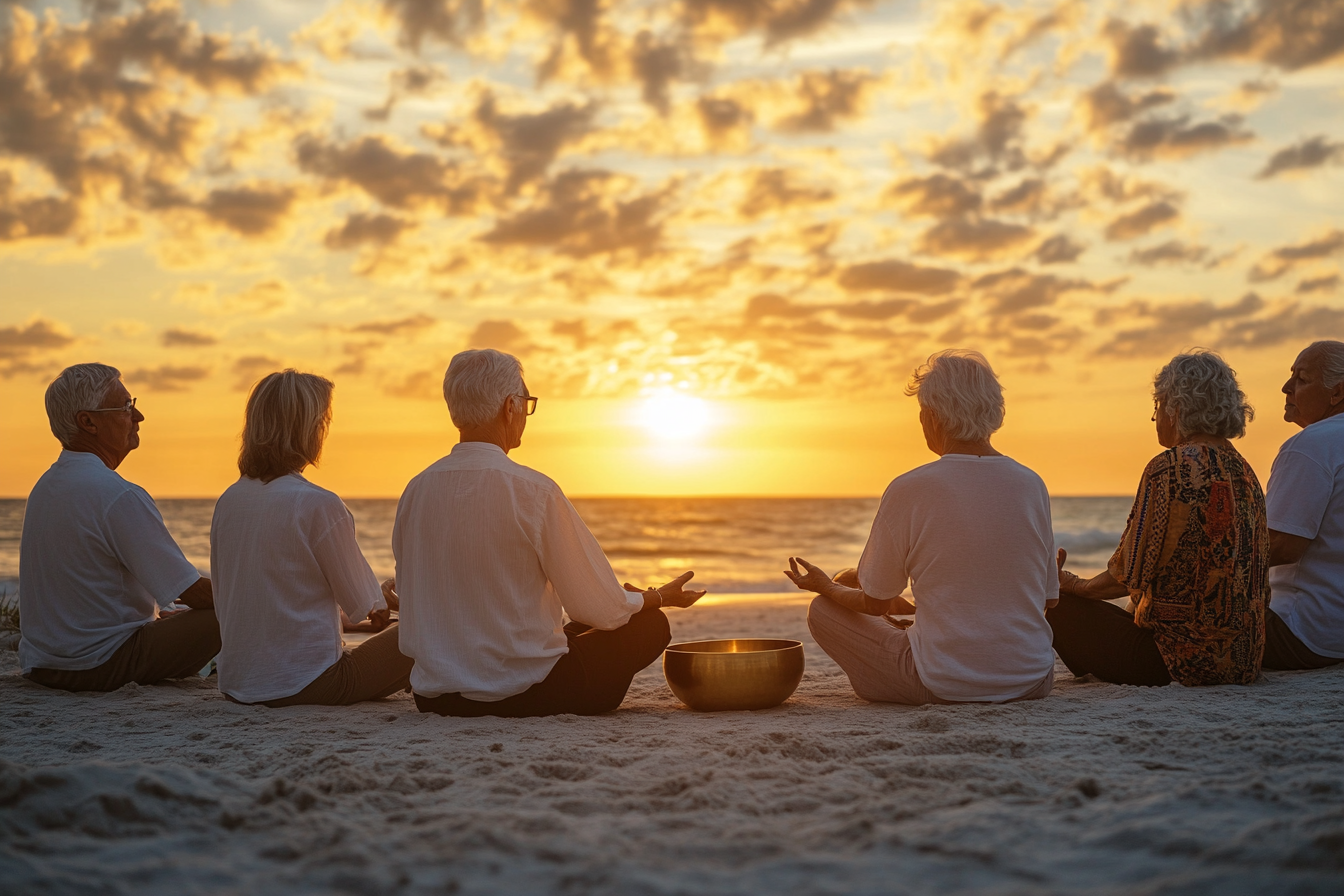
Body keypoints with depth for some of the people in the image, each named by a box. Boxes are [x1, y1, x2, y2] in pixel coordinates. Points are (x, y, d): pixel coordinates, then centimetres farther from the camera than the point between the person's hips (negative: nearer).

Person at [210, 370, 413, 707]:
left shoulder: (228, 501, 4)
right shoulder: (319, 505, -17)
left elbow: (223, 601, 13)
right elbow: (361, 603, -6)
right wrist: (382, 599, 19)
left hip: (235, 684, 7)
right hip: (305, 684, -7)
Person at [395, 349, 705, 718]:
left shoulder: (415, 491, -2)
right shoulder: (534, 492, -18)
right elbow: (597, 608, -10)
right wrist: (658, 597, 12)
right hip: (524, 694, -6)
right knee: (651, 624, 10)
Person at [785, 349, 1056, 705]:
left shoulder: (908, 490, -15)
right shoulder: (1032, 485, -2)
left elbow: (875, 603, -4)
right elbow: (1046, 598, 9)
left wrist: (825, 586, 18)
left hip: (944, 686, -5)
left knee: (822, 609, 11)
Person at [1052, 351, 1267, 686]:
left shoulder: (1169, 468, -15)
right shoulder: (1245, 472, 9)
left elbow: (1129, 575, -13)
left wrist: (1075, 585, 6)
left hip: (1183, 659, -9)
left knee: (1061, 606, 4)